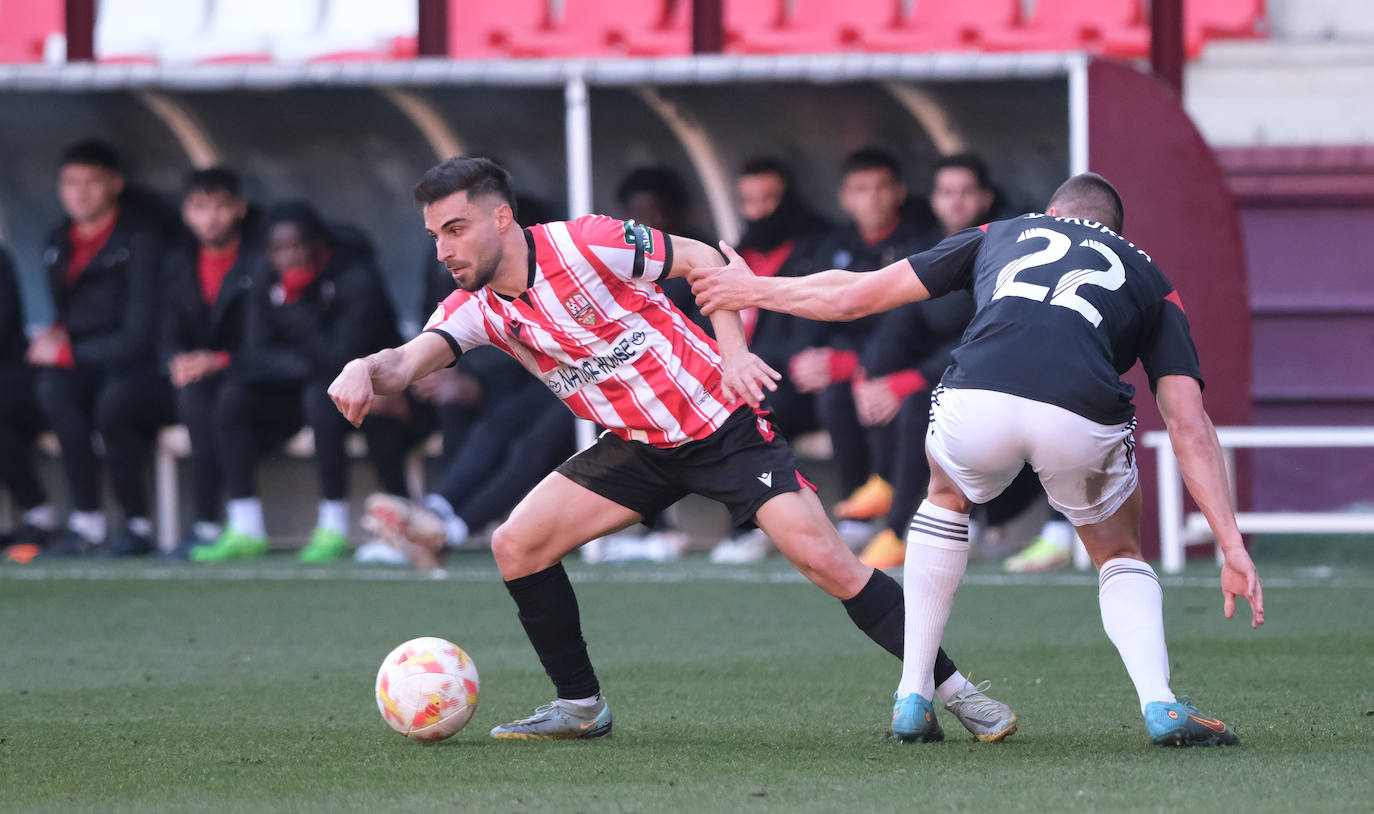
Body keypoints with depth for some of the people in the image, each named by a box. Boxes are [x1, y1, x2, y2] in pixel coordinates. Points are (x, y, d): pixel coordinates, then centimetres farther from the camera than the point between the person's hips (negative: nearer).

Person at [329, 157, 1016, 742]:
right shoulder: (475, 308, -5)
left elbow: (701, 258, -9)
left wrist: (733, 353, -19)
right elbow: (410, 361, -20)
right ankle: (581, 708, 6)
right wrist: (364, 370, -43)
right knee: (515, 547, -8)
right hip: (638, 447, 6)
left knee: (824, 560, -16)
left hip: (720, 423, -6)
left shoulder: (584, 244, -19)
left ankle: (953, 690, -6)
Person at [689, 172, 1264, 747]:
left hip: (977, 404, 1)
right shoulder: (1149, 280, 31)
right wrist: (1232, 547, 16)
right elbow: (1190, 425, 18)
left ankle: (913, 699, 32)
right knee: (1119, 556, 28)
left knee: (946, 499, 36)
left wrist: (755, 290, 54)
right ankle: (1160, 706, 2)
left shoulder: (1002, 234, 34)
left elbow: (854, 296, 37)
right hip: (1082, 420, -1)